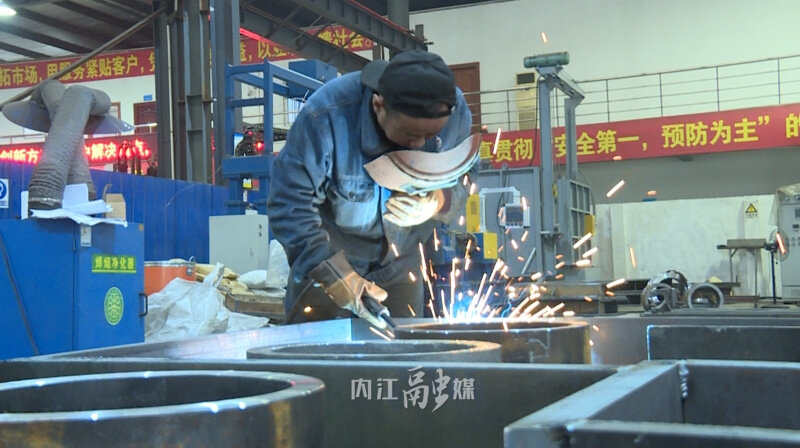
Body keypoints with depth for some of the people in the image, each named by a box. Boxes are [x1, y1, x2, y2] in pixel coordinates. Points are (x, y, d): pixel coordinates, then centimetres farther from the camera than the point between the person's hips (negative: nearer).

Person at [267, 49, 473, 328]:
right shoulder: (326, 116, -31)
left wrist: (439, 201, -32)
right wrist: (336, 277, -31)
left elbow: (463, 185, -7)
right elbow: (290, 207, -26)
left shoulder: (455, 112, -19)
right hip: (329, 254, -3)